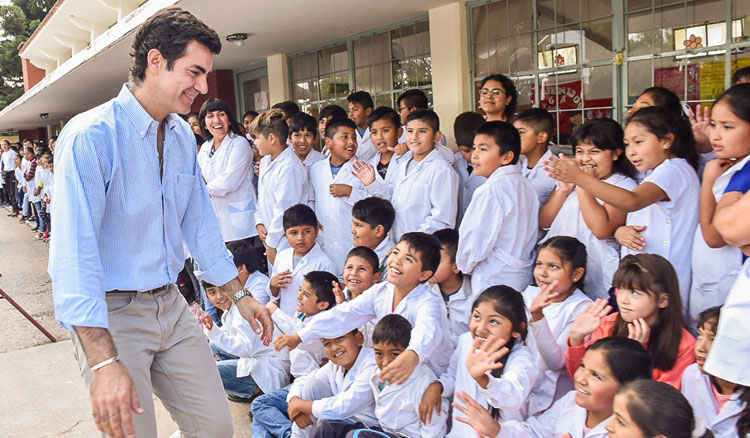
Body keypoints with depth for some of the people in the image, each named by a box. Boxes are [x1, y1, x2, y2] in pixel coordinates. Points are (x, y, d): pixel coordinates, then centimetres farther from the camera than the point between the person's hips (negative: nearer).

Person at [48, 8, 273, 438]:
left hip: (171, 304, 7)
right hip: (111, 313, -6)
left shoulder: (183, 136, 6)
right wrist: (103, 361, -29)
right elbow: (74, 251, -24)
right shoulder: (91, 135, -18)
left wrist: (239, 294, 16)